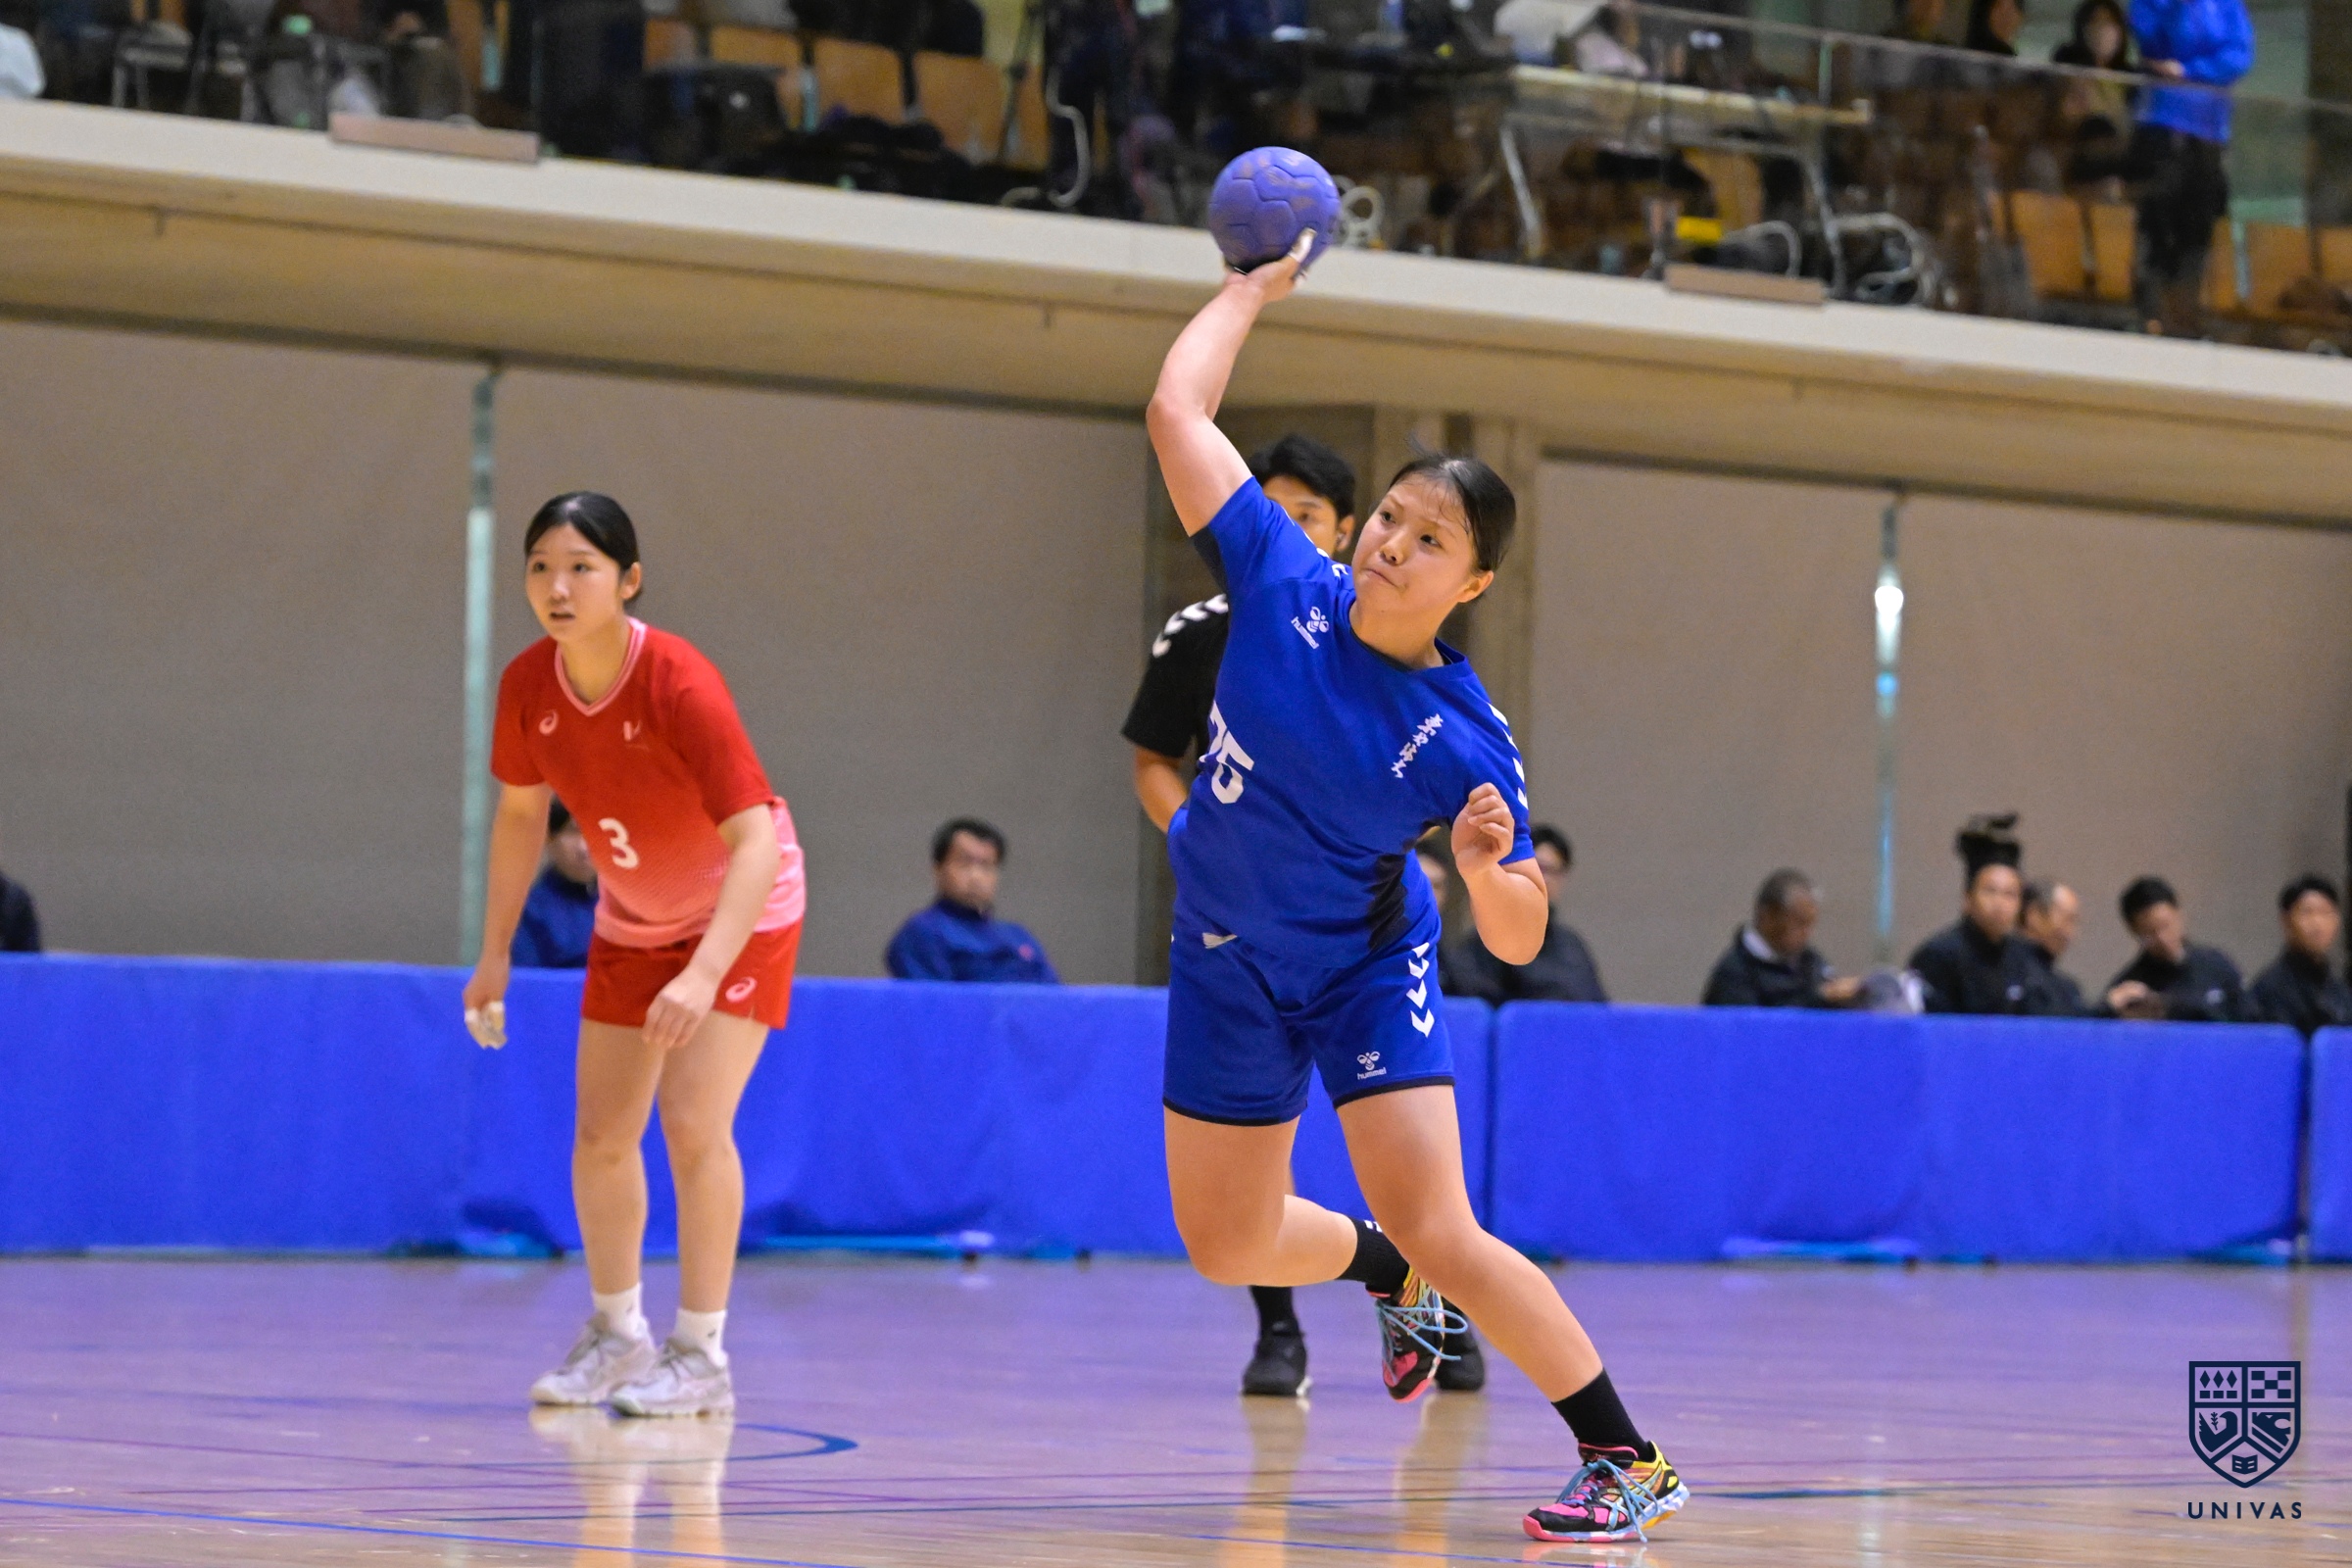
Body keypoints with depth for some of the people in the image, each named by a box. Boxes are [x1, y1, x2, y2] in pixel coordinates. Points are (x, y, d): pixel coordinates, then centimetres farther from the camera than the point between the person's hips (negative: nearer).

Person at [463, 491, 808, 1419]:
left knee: (693, 1119, -19)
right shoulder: (528, 686, -16)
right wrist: (495, 954, 3)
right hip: (631, 920, 6)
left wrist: (704, 974, -49)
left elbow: (756, 839, -38)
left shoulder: (680, 687, -33)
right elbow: (520, 814, 3)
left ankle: (701, 1356, -9)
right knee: (601, 1138, 8)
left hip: (742, 911, -6)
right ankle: (615, 1336, 27)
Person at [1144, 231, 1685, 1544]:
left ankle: (1632, 1464, -7)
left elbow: (1519, 942, -19)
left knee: (1440, 1234, -17)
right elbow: (1178, 413, -11)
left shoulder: (1464, 737, -23)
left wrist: (1493, 868, -40)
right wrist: (1255, 289, -2)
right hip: (1229, 957, 4)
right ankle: (1398, 1282, 44)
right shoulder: (1285, 583, -16)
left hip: (1368, 965, -4)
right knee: (1225, 1246, 12)